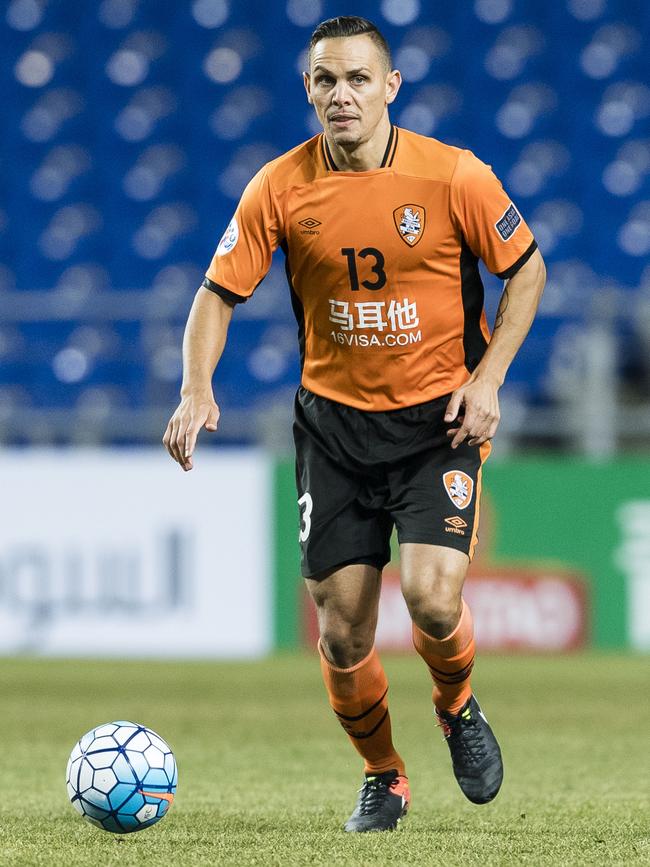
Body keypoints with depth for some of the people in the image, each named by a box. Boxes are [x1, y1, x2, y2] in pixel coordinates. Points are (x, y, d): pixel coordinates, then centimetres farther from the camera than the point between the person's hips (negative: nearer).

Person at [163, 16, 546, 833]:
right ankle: (382, 776, 25)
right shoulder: (280, 188, -7)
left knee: (430, 596, -19)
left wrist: (487, 378, -9)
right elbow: (219, 291, -1)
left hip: (439, 417, -2)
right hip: (334, 420, 2)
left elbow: (526, 270, 1)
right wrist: (197, 388, -17)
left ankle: (457, 708, 15)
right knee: (342, 631, -1)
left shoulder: (453, 175, -11)